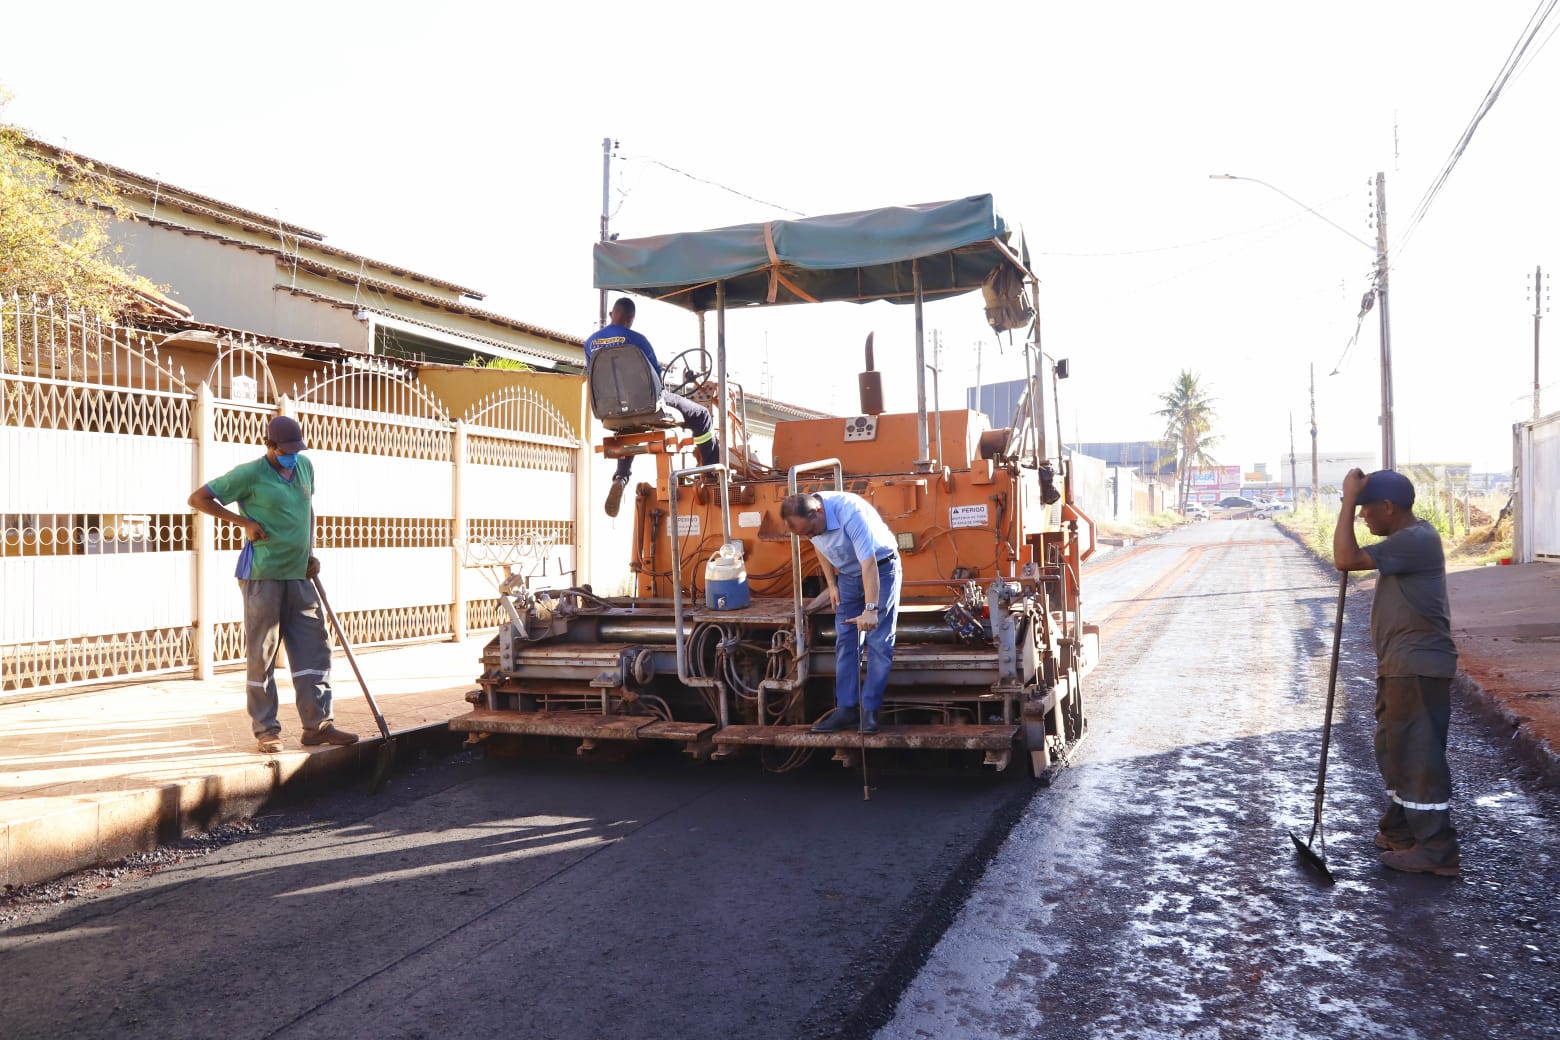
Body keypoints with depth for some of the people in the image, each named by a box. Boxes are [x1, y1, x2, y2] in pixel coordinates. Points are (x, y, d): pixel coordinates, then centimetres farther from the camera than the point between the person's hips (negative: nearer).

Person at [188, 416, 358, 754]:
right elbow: (198, 498, -4)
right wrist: (244, 521, -11)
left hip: (299, 575, 6)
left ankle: (318, 724, 9)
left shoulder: (305, 467, 10)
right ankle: (266, 730, 11)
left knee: (313, 649, 4)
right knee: (262, 654, 2)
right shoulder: (250, 474, -8)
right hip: (262, 576, -6)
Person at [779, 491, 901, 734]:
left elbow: (869, 564, -37)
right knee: (845, 642, 2)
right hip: (848, 574, 6)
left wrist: (871, 609, -41)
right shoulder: (806, 519, -15)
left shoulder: (851, 513, -36)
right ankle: (846, 709, 4)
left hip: (880, 568, -6)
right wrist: (831, 584, 5)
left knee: (879, 643, -8)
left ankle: (870, 710, -3)